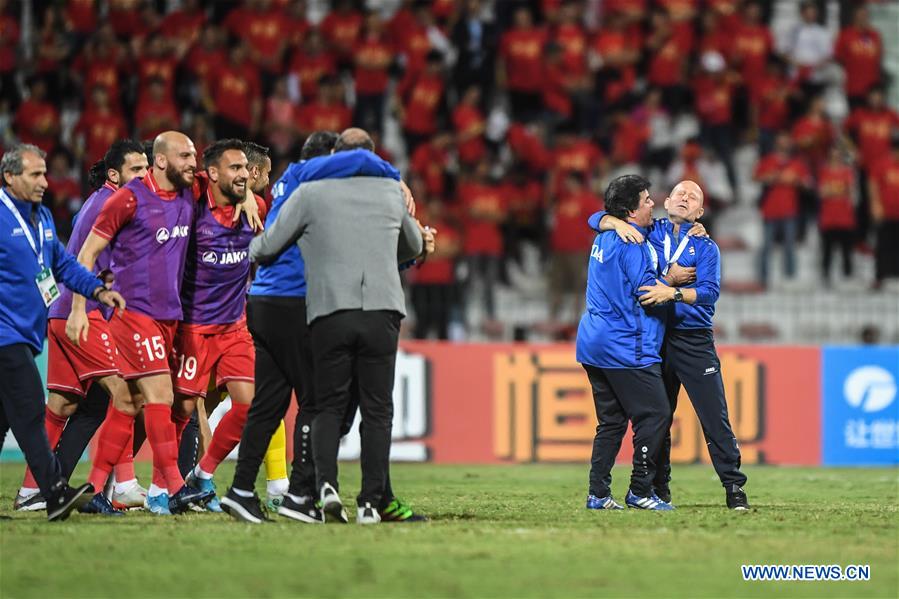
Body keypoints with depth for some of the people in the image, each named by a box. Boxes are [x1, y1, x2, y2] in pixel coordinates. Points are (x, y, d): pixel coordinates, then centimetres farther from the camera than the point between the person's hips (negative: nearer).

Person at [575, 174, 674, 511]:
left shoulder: (604, 237, 13)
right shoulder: (631, 243, -14)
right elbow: (647, 292, -19)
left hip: (594, 343, 10)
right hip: (626, 348, -10)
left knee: (611, 421, 12)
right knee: (655, 414, -6)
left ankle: (599, 494, 8)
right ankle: (640, 492, -6)